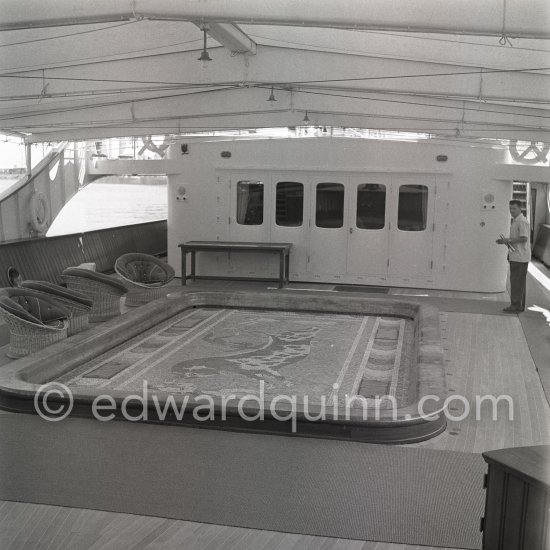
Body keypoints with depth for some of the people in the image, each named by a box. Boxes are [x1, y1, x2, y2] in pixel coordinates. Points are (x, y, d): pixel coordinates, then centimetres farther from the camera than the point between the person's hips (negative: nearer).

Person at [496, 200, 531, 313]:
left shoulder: (522, 222, -15)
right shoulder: (515, 221, 18)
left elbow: (524, 238, -22)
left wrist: (508, 240, -16)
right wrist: (505, 241, 9)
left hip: (520, 257, -10)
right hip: (515, 256, 10)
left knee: (517, 282, -7)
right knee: (518, 282, 14)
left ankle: (516, 306, -3)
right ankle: (520, 306, 20)